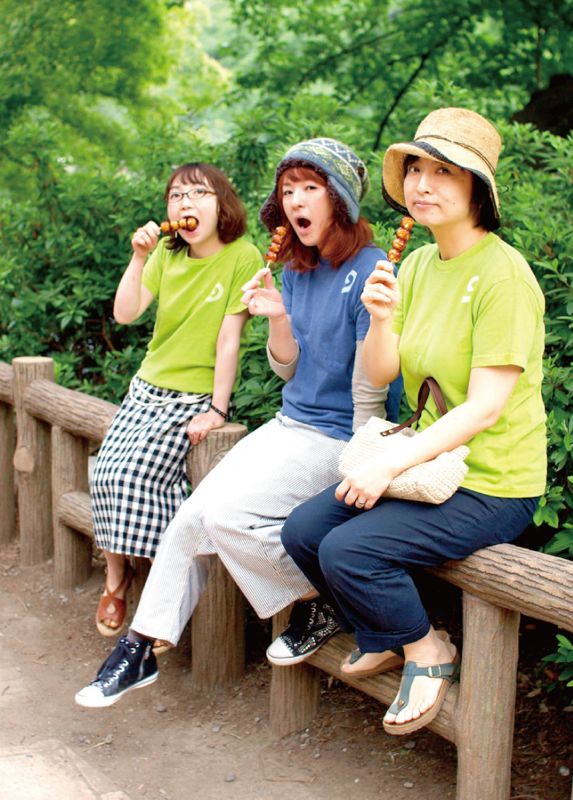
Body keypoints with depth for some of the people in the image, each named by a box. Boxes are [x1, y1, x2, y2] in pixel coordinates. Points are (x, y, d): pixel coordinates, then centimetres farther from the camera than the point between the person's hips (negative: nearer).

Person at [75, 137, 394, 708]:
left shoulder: (368, 272, -16)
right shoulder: (295, 270, 9)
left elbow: (369, 385, -15)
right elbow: (289, 369, 10)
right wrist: (278, 318, -9)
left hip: (336, 439, -8)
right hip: (290, 425, 8)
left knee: (226, 514, -21)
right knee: (190, 517, -2)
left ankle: (321, 602, 0)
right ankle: (141, 649, 10)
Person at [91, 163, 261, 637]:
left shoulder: (242, 257, -12)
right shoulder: (166, 254, 6)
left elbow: (228, 337, -14)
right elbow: (125, 314, -2)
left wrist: (217, 410, -15)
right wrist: (139, 258, -14)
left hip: (196, 397, -5)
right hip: (149, 387, 6)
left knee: (134, 473, -22)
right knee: (106, 471, -12)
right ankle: (116, 576, 8)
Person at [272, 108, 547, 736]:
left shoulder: (502, 272, -18)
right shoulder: (418, 264, 7)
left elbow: (485, 406, -22)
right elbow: (380, 375, 6)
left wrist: (390, 465, -22)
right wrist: (381, 319, -14)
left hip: (491, 484, -8)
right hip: (426, 460, 8)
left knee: (348, 550, -22)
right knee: (302, 531, -1)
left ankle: (428, 650, 6)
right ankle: (382, 640, 21)